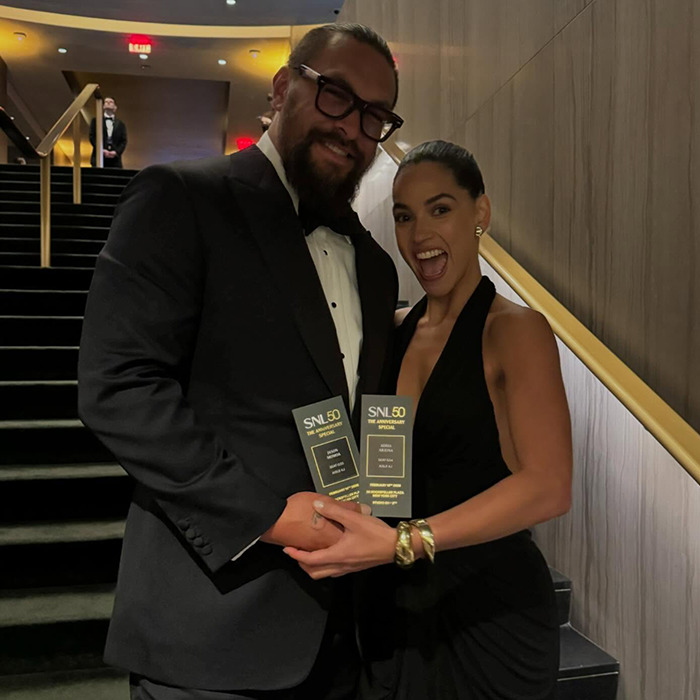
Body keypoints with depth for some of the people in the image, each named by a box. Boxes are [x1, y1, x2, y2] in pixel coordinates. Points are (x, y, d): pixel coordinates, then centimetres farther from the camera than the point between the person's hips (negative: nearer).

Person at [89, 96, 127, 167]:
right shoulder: (95, 121, 15)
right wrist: (102, 150, -10)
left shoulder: (120, 124, 17)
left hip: (115, 160, 1)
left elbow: (123, 141, 9)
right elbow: (92, 137, 6)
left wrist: (116, 152, -9)